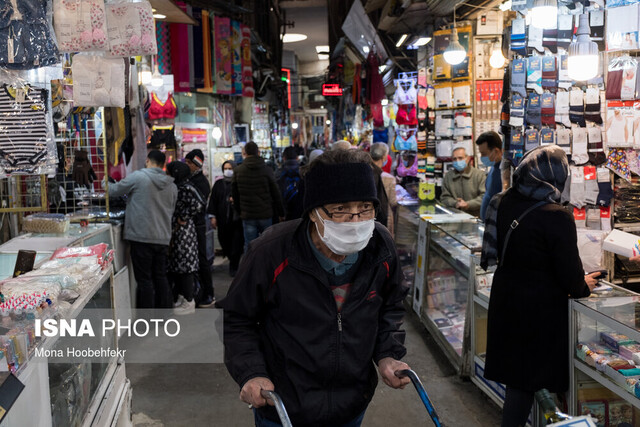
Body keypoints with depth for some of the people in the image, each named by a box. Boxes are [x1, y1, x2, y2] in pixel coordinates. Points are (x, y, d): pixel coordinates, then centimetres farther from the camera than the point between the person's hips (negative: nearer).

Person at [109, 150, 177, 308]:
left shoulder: (138, 177, -6)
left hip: (141, 237, -6)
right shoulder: (172, 186, 11)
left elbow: (114, 190, 4)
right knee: (160, 277, 14)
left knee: (144, 279, -1)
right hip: (163, 238, 6)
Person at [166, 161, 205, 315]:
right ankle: (180, 298, 25)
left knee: (185, 264, -4)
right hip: (176, 233, 10)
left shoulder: (186, 188, -15)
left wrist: (183, 218, -16)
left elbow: (198, 204, -25)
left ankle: (189, 303, 4)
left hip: (184, 232, -10)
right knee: (176, 265, 14)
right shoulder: (176, 187, 13)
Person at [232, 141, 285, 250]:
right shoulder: (267, 170, -3)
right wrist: (281, 213, 9)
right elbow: (276, 194, -1)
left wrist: (239, 211, 20)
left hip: (247, 216, 0)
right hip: (266, 214, 0)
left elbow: (235, 194, 7)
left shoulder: (238, 171, 0)